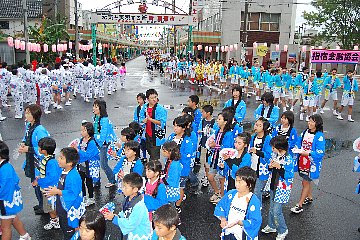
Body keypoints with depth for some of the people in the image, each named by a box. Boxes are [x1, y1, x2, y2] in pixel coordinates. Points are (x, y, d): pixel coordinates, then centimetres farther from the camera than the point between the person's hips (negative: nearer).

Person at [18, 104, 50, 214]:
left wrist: (28, 149, -23)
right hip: (30, 160, 9)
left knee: (39, 184, 5)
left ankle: (44, 207, 25)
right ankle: (41, 204, 40)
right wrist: (23, 143, 0)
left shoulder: (40, 130, -26)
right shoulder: (28, 125, 2)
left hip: (39, 162, -9)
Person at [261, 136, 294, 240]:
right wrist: (270, 166, -10)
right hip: (273, 186, 7)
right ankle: (271, 226, 39)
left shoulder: (288, 159, -22)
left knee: (276, 211, -3)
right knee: (271, 208, 20)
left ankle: (283, 230, 19)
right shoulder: (275, 155, 1)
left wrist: (279, 167, -31)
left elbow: (289, 176, -23)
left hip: (282, 189, -7)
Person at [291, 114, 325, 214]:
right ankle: (309, 198, 44)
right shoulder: (305, 132, 3)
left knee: (305, 183, 1)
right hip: (302, 161, 7)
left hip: (312, 163, -6)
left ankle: (299, 205, 9)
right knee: (307, 181, 22)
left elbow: (320, 153, -20)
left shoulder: (319, 136, -17)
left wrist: (308, 153, -28)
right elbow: (299, 143, 13)